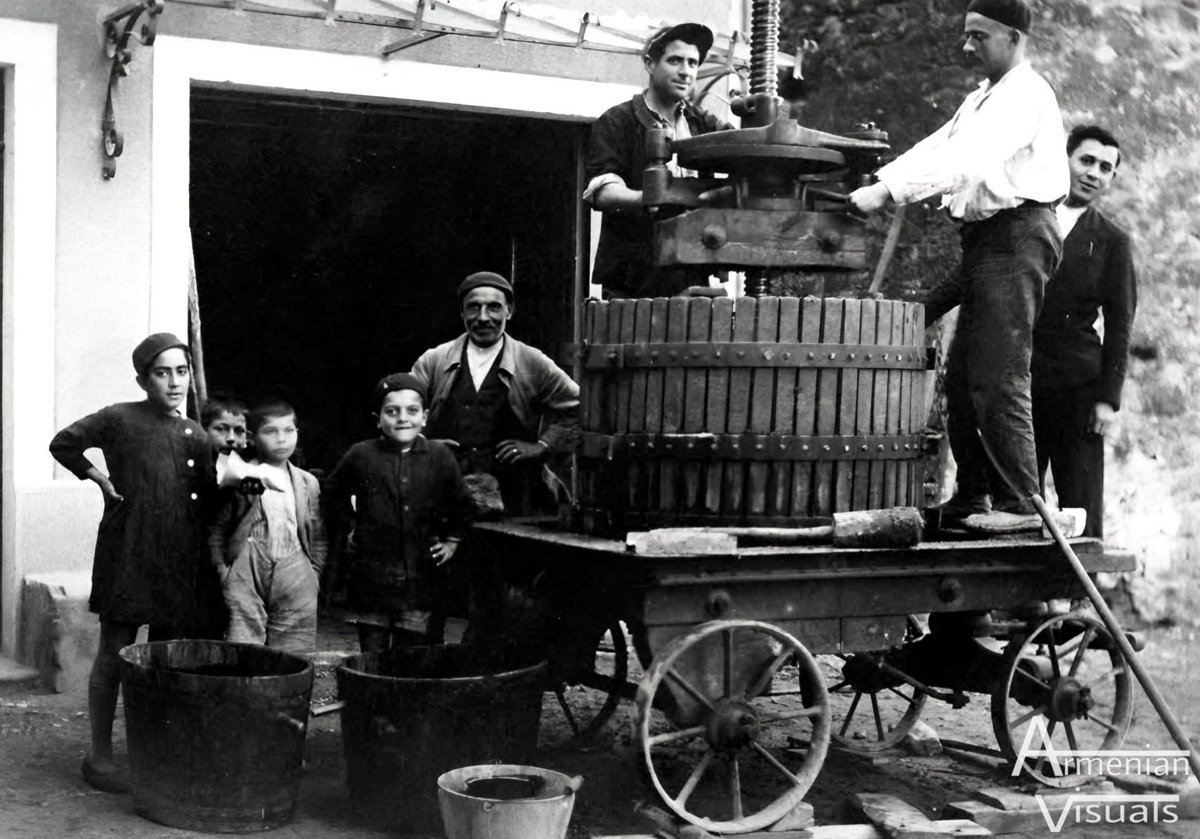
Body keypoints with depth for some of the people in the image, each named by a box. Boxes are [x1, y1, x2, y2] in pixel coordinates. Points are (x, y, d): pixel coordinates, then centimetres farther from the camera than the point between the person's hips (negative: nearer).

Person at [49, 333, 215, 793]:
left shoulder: (196, 436, 10)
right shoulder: (120, 420, -4)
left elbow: (206, 503, 14)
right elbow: (64, 444, 1)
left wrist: (208, 562, 8)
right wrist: (102, 479, -4)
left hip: (178, 565, 5)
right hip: (127, 557, -5)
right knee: (113, 657, 3)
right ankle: (100, 755, 12)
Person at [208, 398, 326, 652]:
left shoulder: (307, 483, 12)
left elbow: (318, 536, 16)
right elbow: (216, 528, 5)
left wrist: (314, 573, 6)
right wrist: (221, 569, -3)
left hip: (295, 577, 3)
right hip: (247, 575, -3)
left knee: (292, 654, 3)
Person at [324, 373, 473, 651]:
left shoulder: (439, 456, 1)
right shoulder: (361, 456, -1)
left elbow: (461, 503, 15)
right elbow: (333, 492, 17)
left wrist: (452, 540, 8)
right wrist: (347, 529, 11)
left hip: (421, 578, 0)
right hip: (371, 574, 0)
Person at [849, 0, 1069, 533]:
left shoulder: (1025, 95, -9)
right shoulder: (981, 100, 24)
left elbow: (967, 160, -23)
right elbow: (934, 149, 13)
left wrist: (889, 192, -28)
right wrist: (874, 185, -3)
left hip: (1016, 236, -10)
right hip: (986, 241, 10)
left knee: (998, 378, -12)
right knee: (962, 377, 10)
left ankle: (1019, 504, -9)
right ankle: (971, 498, 16)